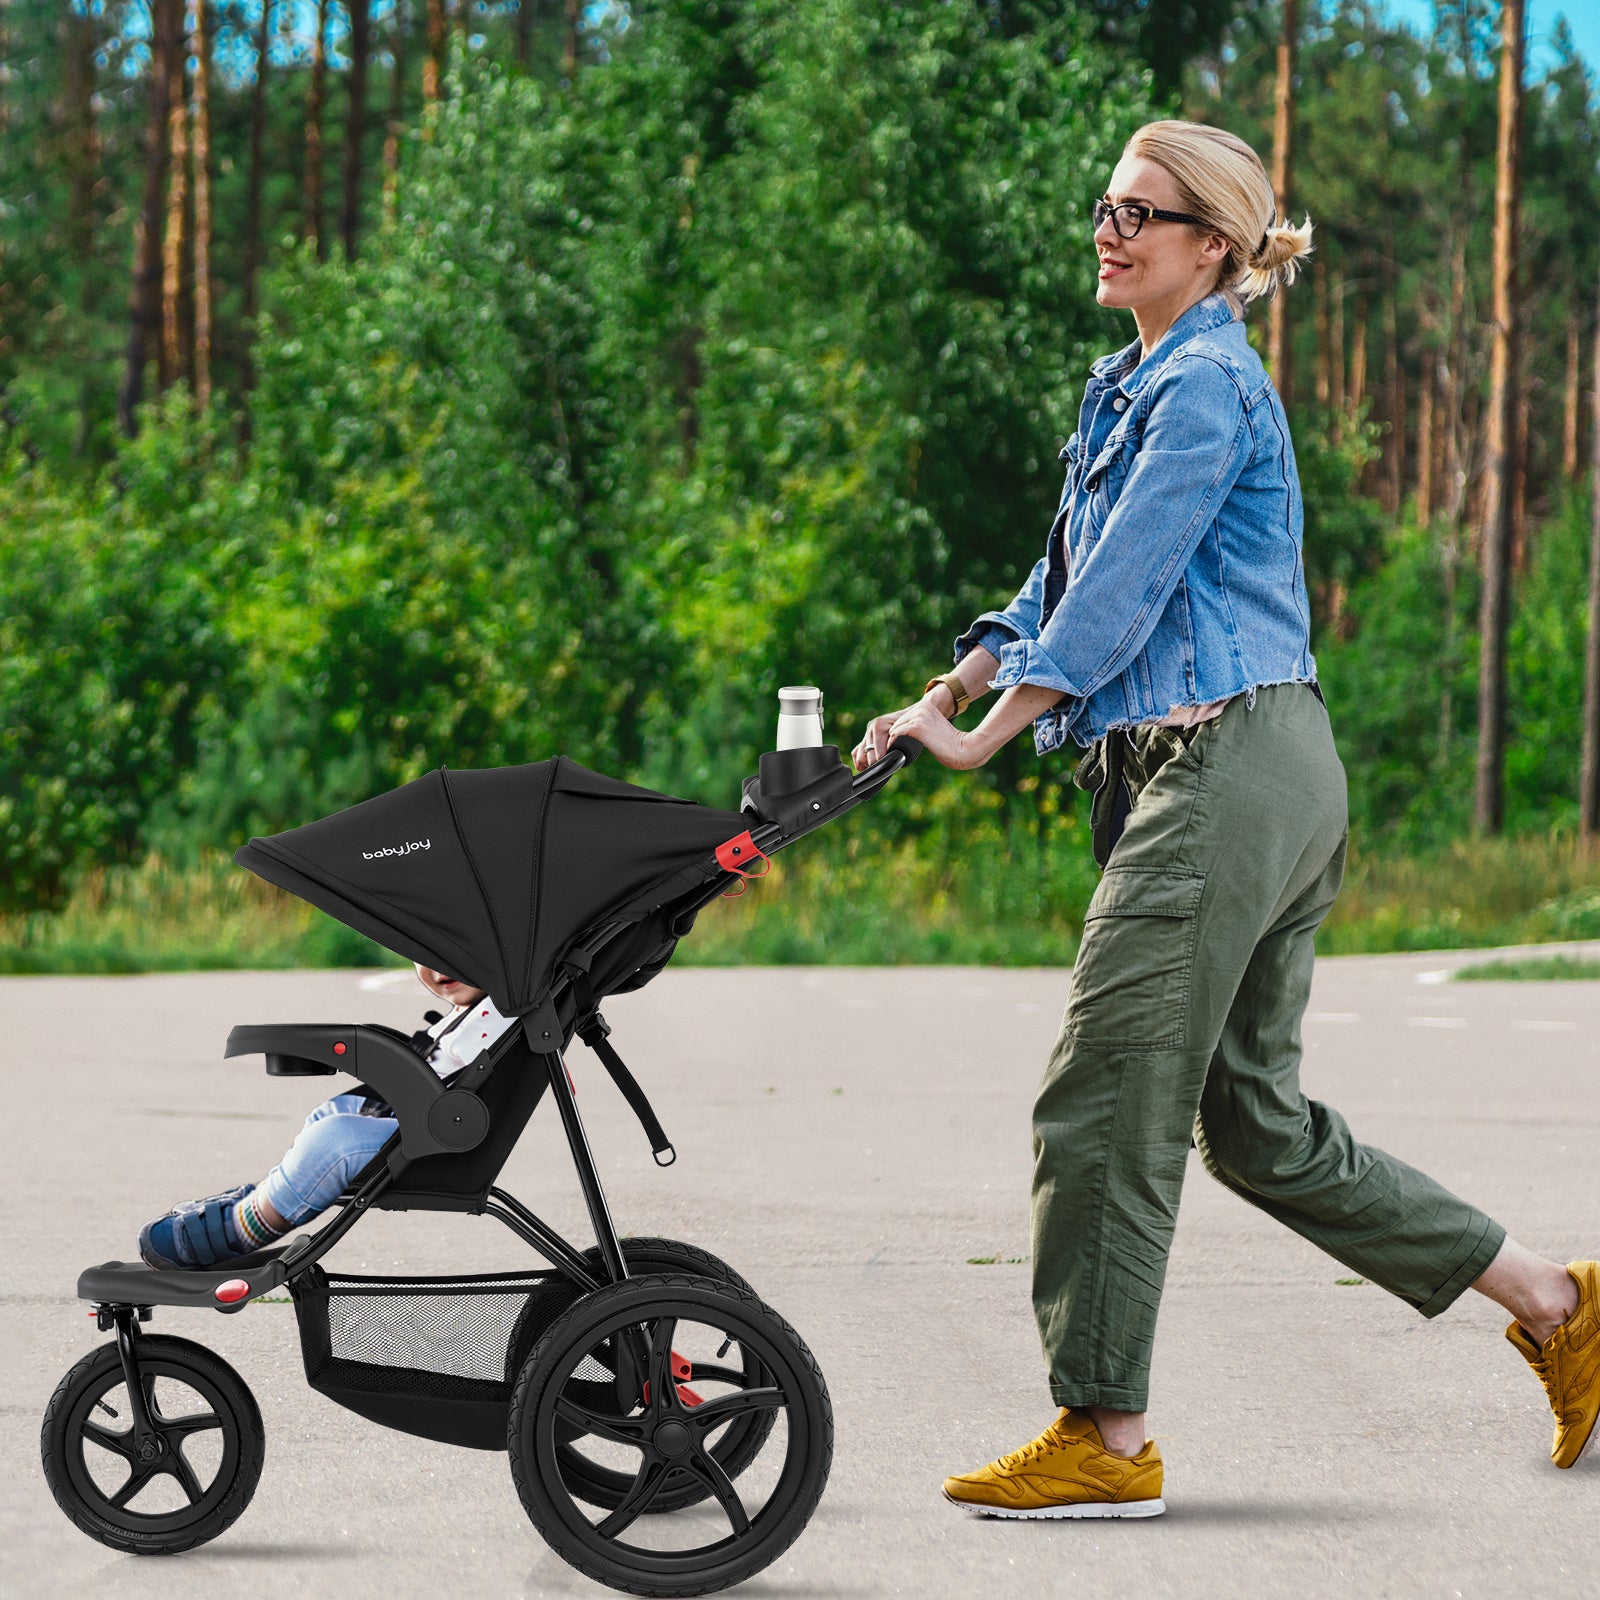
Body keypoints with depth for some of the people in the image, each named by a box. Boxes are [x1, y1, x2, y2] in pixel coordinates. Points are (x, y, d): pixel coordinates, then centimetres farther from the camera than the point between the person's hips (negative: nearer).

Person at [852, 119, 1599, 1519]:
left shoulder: (1205, 387, -9)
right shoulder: (1138, 387, 21)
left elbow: (1120, 593, -14)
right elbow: (1066, 587, 21)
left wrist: (980, 736, -11)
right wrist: (946, 690, 8)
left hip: (1225, 770, -10)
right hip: (1276, 778, 10)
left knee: (1105, 1105, -5)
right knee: (1256, 1118, 12)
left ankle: (1108, 1442, 2)